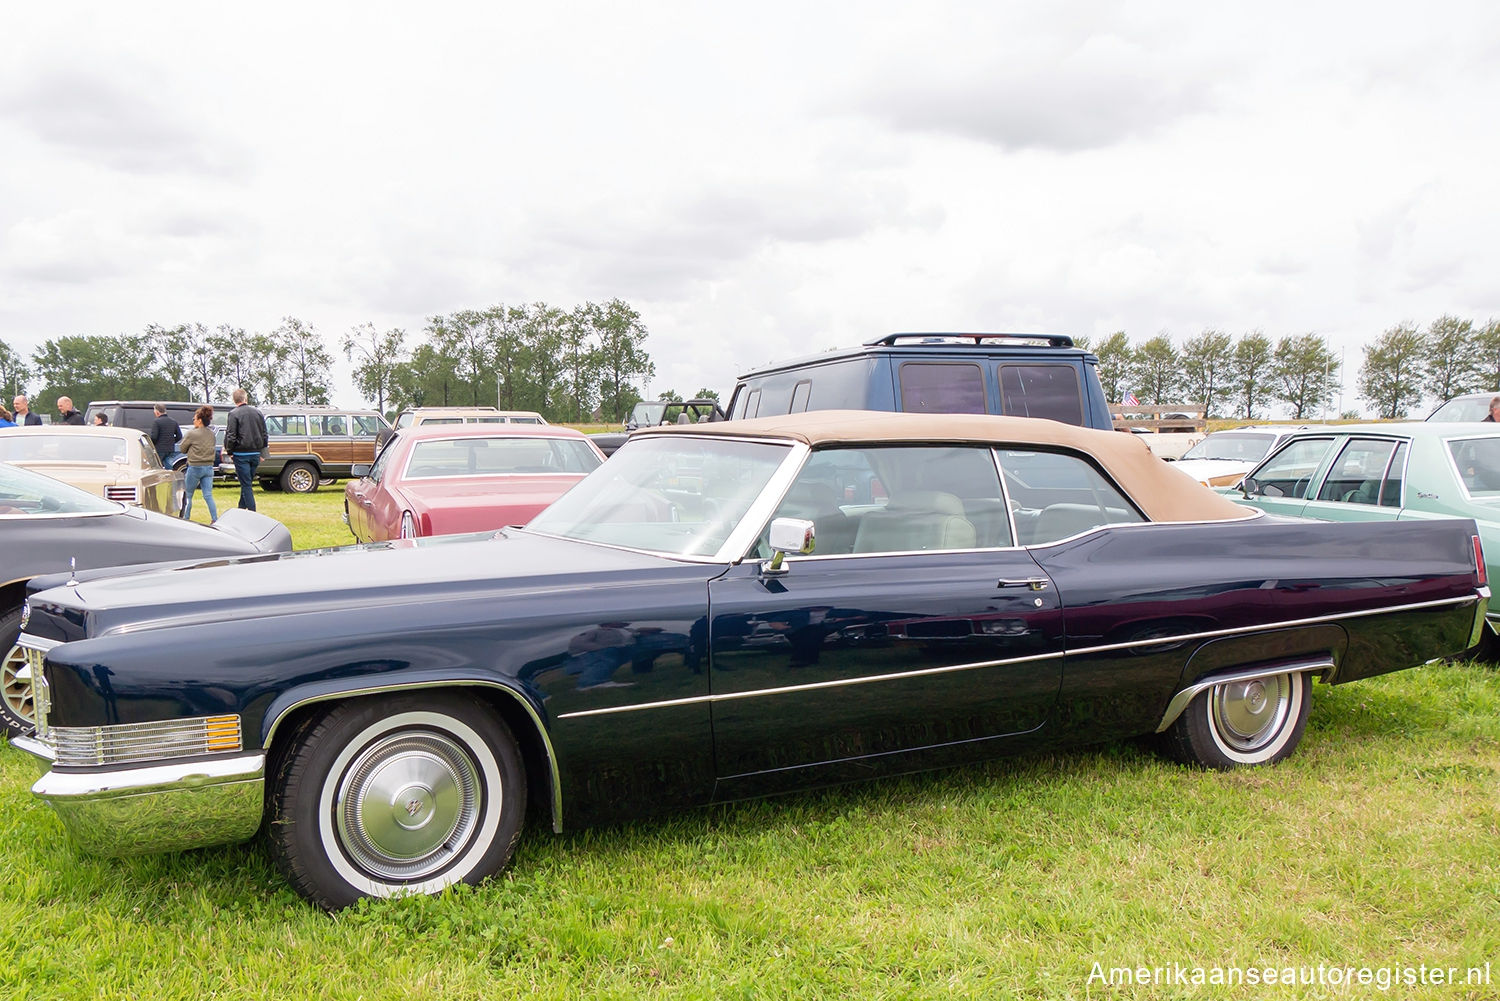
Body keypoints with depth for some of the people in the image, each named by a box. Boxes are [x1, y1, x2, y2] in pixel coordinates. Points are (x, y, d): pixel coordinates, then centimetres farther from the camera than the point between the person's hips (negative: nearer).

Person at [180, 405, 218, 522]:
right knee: (208, 496, 3)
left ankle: (186, 519, 16)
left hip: (195, 468, -5)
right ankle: (215, 519, -5)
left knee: (188, 495, 11)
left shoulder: (192, 434, -12)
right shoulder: (212, 434, 4)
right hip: (209, 467, 5)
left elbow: (183, 448, -1)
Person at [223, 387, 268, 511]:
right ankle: (241, 509, 24)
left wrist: (229, 450, 2)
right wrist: (261, 452, 18)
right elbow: (264, 435, 12)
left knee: (246, 484, -4)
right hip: (255, 453, 5)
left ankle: (252, 512, -9)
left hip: (241, 454, -5)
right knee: (247, 483, 16)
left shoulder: (234, 414, -8)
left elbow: (230, 436, -12)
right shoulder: (258, 413, 8)